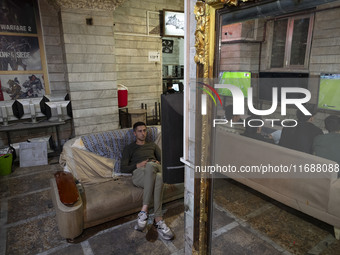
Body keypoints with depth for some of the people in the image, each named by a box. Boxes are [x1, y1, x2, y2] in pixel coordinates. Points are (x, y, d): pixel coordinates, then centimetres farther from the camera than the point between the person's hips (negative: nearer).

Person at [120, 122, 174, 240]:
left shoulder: (152, 145, 34)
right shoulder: (129, 148, 25)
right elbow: (123, 168, 12)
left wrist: (158, 163, 0)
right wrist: (137, 165, -5)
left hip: (156, 169, 2)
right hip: (139, 174, -2)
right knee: (158, 177, -41)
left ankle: (144, 211, -41)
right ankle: (158, 219, -40)